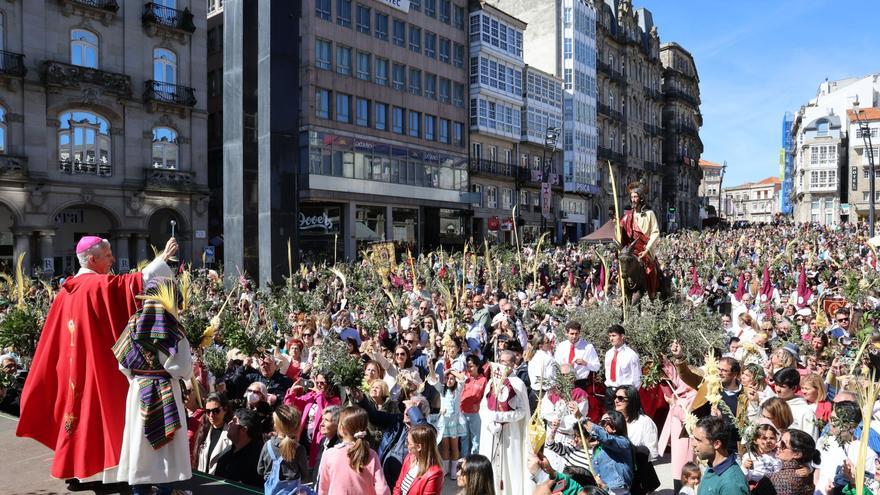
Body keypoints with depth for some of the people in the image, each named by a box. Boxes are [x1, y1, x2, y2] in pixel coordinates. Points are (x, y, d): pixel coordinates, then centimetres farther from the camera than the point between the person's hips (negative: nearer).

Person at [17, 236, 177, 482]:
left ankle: (75, 468, 24)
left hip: (73, 368, 8)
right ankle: (101, 470, 5)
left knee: (79, 408, 15)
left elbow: (55, 337, 15)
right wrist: (164, 258, -24)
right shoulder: (100, 285, -15)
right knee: (101, 411, -1)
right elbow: (137, 281, -27)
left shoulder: (66, 289, 9)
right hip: (98, 366, -8)